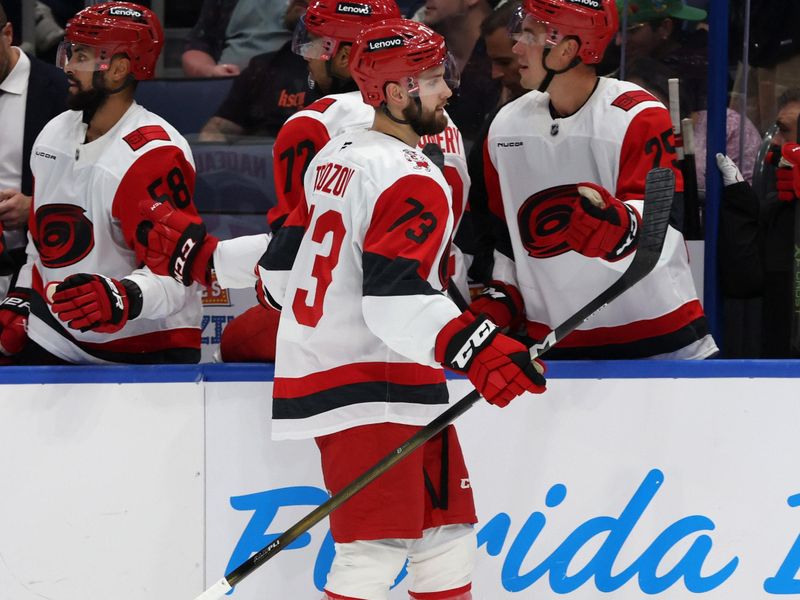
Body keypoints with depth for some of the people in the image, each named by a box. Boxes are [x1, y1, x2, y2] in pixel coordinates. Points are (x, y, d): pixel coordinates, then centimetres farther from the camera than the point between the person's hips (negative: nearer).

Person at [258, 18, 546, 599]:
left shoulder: (334, 157, 13)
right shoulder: (412, 181, -16)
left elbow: (282, 267, 19)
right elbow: (398, 299, -27)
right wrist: (479, 350, -34)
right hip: (375, 389, -10)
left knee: (447, 531, 13)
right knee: (377, 548, -13)